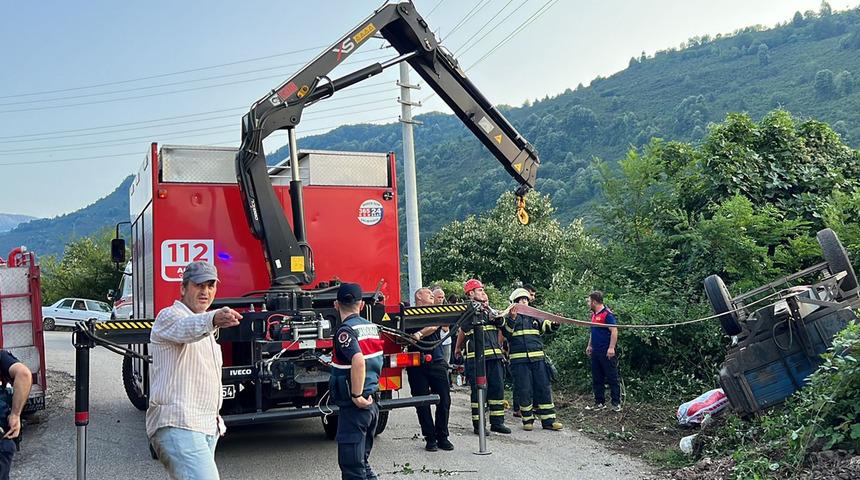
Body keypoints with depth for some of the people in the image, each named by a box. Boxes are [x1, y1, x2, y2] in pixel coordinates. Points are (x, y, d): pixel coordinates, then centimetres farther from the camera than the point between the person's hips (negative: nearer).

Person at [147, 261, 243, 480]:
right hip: (178, 427, -9)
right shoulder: (169, 317, -5)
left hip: (208, 428, 9)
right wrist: (214, 319, -52)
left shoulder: (205, 329, 23)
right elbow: (185, 328, -31)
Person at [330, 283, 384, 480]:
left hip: (354, 406, -8)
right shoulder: (372, 327, 9)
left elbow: (358, 361, -32)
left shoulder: (345, 330, -16)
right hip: (372, 402, 8)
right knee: (362, 461, 20)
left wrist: (356, 396, -24)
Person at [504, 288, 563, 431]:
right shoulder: (510, 317, 5)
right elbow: (507, 332, -11)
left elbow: (546, 326, 7)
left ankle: (548, 420, 7)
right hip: (519, 360, -4)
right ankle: (527, 419, 12)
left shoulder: (534, 316, 16)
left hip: (537, 358, 4)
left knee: (544, 388, 2)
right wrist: (512, 318, -27)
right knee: (524, 390, 0)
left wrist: (555, 323, -14)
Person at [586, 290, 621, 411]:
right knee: (597, 379, 11)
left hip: (606, 352, -9)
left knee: (612, 378, -1)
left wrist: (611, 348, -22)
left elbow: (614, 331, -18)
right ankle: (600, 402, 18)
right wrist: (589, 346, 21)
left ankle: (616, 403, 4)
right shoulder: (594, 314, 13)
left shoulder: (607, 314, -13)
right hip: (595, 352, 9)